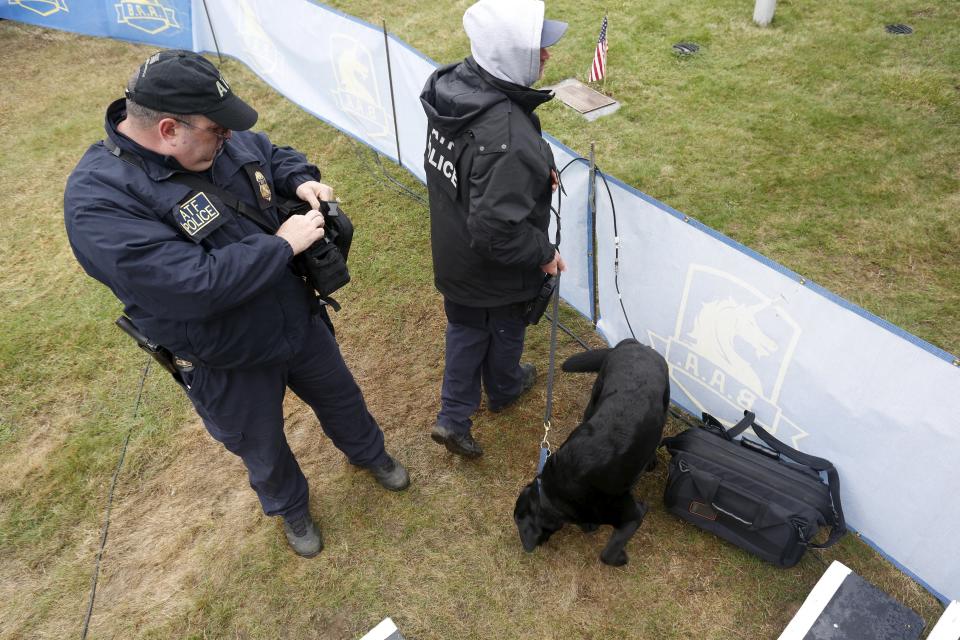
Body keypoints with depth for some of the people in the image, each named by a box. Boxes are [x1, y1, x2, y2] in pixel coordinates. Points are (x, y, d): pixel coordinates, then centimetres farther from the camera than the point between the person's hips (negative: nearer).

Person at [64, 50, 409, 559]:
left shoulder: (224, 142, -11)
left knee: (339, 395, 28)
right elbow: (192, 285, -38)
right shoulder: (100, 198, -31)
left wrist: (301, 180, -12)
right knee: (262, 450, 22)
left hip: (300, 320, 6)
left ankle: (368, 453, 60)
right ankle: (290, 506, 56)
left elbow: (272, 153, 11)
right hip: (228, 367, -5)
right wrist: (282, 244, -30)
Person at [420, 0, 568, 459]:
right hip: (496, 271, -6)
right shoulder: (508, 140, -38)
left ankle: (453, 418, 33)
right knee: (504, 332, 23)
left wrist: (535, 172, 3)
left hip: (453, 255, 6)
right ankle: (503, 390, 53)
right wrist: (544, 253, -18)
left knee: (466, 327, 25)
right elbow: (497, 233, -36)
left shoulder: (454, 85, -11)